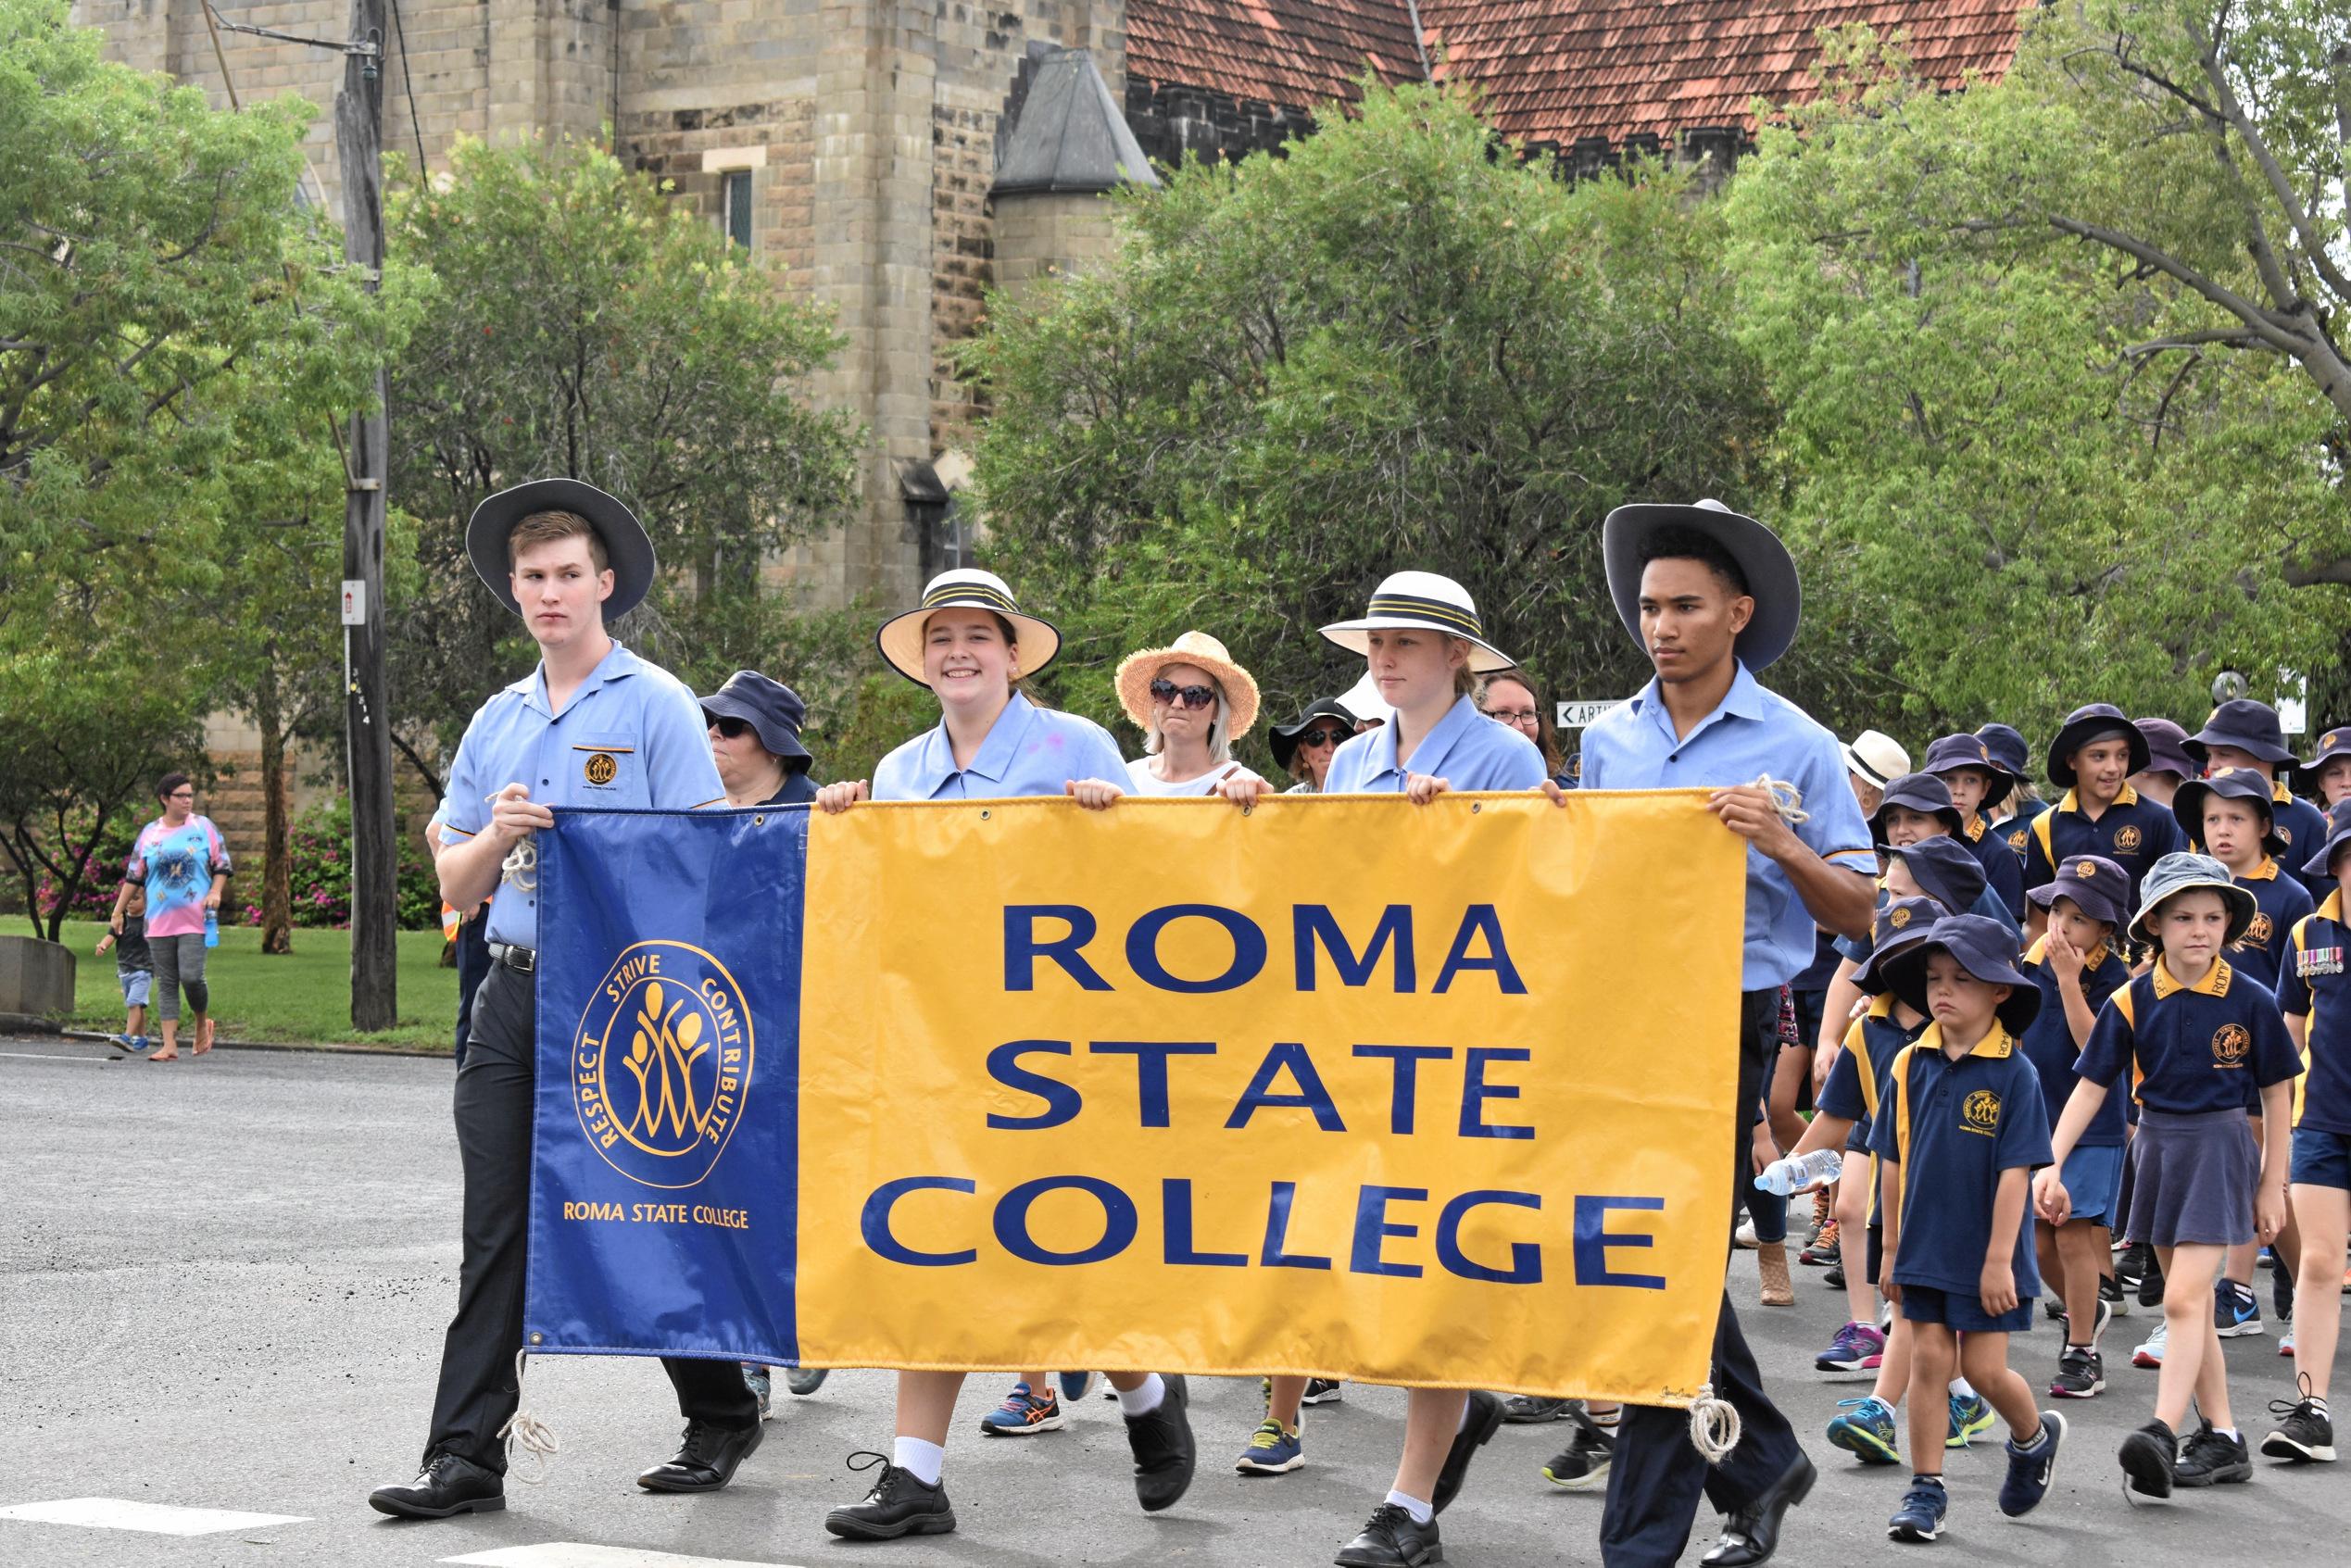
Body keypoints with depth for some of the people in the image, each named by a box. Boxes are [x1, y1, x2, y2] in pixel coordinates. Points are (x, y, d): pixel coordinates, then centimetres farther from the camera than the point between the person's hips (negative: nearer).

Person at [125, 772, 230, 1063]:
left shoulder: (203, 827, 5)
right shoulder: (149, 834, 8)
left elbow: (222, 865, 10)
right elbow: (134, 876, 14)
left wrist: (215, 892, -7)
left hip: (195, 918, -2)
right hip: (160, 920, 2)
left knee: (191, 976, -14)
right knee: (166, 983, 2)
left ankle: (203, 1023, 14)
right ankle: (170, 1044, 4)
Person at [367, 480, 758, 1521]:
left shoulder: (655, 707, -1)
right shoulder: (497, 723, 16)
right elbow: (456, 887, 15)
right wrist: (496, 835, -5)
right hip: (513, 995, 5)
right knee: (498, 1230, 0)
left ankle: (721, 1418, 20)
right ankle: (466, 1457, -1)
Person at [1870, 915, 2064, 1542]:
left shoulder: (2014, 1074, -12)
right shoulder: (1912, 1065, 0)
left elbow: (2014, 1171, -13)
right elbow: (1893, 1160, 7)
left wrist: (1998, 1260, -15)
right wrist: (1892, 1248, 8)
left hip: (1987, 1256, -3)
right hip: (1926, 1250, 4)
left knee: (1985, 1368, 1)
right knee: (1928, 1360, 4)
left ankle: (2034, 1438, 31)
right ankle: (1925, 1489, 12)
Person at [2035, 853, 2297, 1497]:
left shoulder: (2249, 1001, -8)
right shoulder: (2132, 1002, -3)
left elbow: (2277, 1092, 0)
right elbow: (2091, 1086, -1)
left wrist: (2272, 1185, 1)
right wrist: (2051, 1165, -9)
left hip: (2220, 1146, -4)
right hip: (2158, 1144, 4)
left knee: (2183, 1299, -16)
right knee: (2193, 1304, 11)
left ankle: (2164, 1434, -21)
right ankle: (2222, 1439, 20)